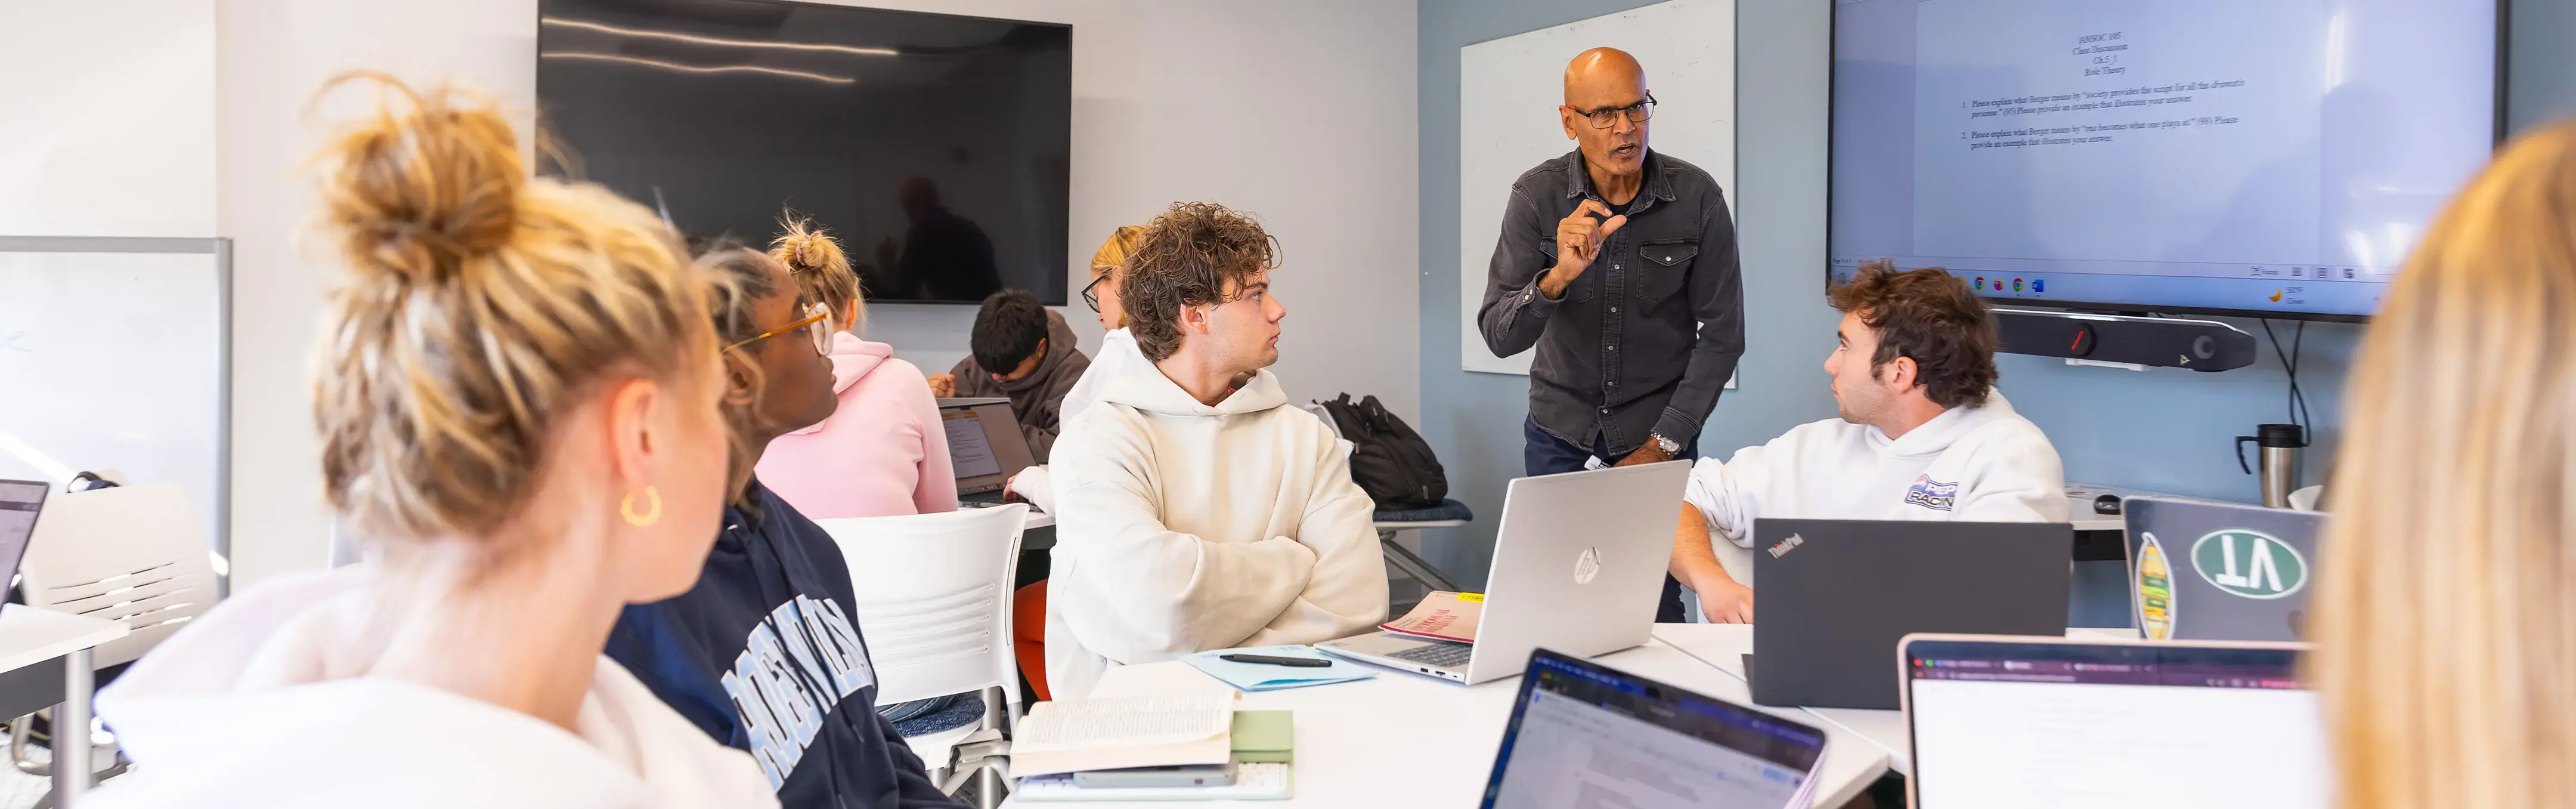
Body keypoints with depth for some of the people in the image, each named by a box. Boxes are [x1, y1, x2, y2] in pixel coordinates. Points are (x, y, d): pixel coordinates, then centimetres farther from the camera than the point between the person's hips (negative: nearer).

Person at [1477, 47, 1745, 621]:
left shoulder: (1696, 197, -10)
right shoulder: (1537, 197, -10)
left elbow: (1722, 333, -4)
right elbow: (1499, 336, -15)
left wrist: (1662, 445, -7)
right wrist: (1559, 276, -34)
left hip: (1658, 431, 0)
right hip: (1561, 433, 1)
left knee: (1656, 606, 0)